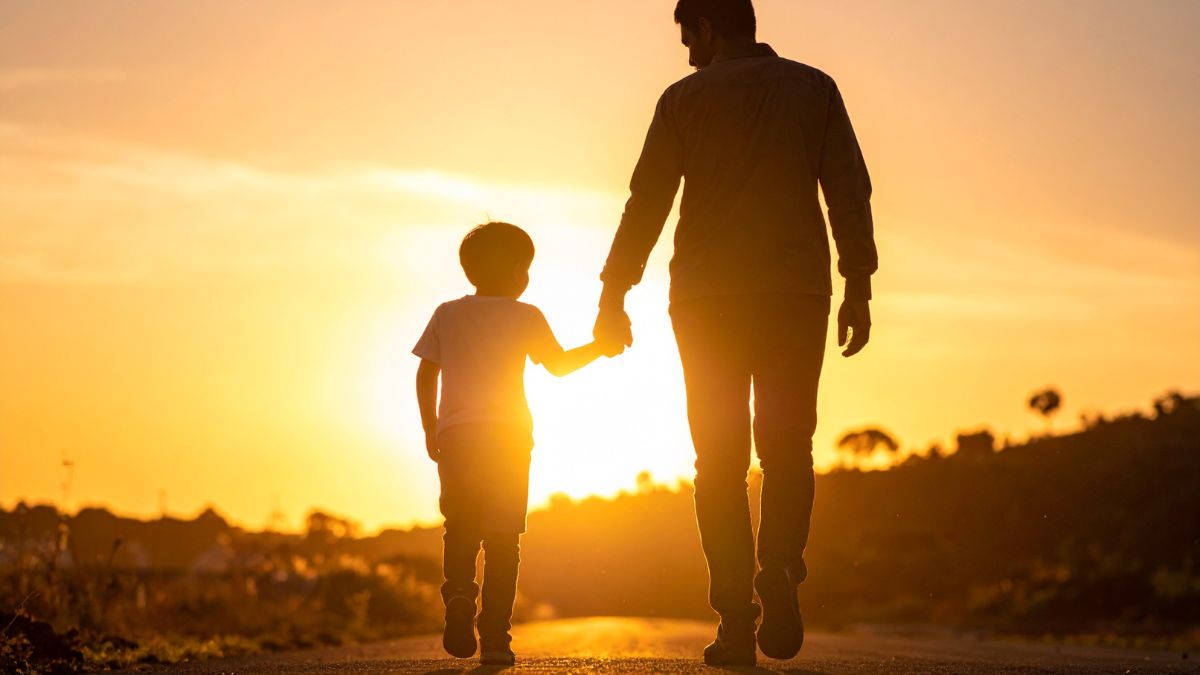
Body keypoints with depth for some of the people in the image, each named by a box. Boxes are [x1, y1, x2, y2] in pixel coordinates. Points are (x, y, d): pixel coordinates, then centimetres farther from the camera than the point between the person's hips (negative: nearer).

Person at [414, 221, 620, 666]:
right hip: (508, 435, -2)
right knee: (502, 537, 2)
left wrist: (430, 429, 16)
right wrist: (600, 348, 22)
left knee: (460, 527, 13)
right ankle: (494, 637, -4)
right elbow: (559, 365, 8)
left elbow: (425, 375, 8)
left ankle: (458, 592, -17)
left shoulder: (447, 314, 10)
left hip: (455, 433, 2)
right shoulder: (524, 316, 3)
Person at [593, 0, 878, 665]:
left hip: (707, 298, -1)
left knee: (720, 463, 4)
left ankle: (736, 622, -3)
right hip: (798, 291, 1)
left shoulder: (684, 99, 4)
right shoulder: (814, 89, 8)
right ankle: (780, 570, -16)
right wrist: (858, 289, 5)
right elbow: (849, 192, 3)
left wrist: (614, 295, 8)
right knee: (787, 449, 10)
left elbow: (646, 202, 2)